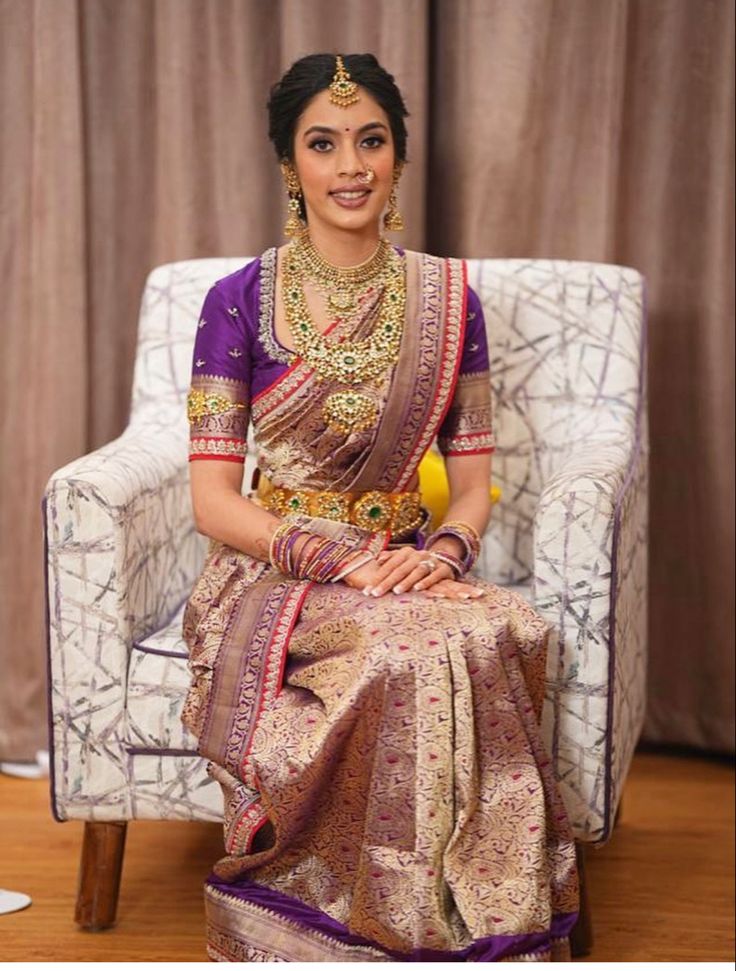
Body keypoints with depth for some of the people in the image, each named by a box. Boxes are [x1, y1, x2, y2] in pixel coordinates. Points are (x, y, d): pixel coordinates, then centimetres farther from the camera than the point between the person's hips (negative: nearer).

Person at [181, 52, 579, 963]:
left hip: (408, 571, 3)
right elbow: (214, 500, -5)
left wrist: (444, 550, -14)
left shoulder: (447, 300, 7)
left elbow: (471, 485, 9)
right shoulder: (239, 300, -2)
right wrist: (345, 561, -18)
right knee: (412, 658, -34)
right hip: (272, 575, -3)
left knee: (500, 636, -32)